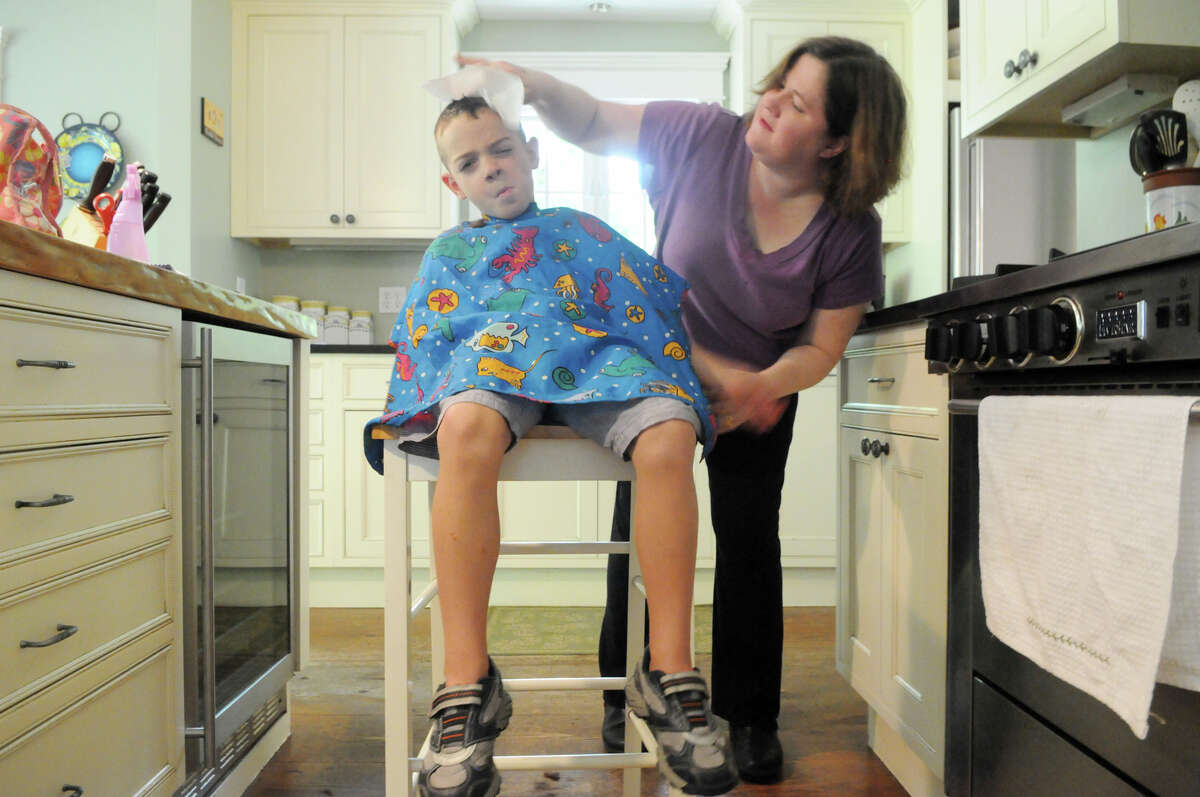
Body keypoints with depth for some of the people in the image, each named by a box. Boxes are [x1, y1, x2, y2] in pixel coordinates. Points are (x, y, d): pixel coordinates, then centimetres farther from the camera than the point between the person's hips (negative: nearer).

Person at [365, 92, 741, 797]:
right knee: (466, 431, -39)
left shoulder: (583, 229, 31)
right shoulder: (450, 250, 32)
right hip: (493, 362, 0)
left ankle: (670, 672, -25)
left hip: (596, 361, 1)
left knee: (669, 438, -33)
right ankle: (467, 682, -35)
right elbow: (418, 339, 24)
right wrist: (418, 403, 4)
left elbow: (661, 291, 26)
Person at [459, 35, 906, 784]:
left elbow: (820, 348, -14)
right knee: (641, 530, 2)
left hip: (761, 393, 0)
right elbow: (592, 122, -9)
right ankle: (629, 700, 22)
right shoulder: (704, 138, -20)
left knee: (750, 544, 0)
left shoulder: (851, 233, -20)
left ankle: (750, 720, 19)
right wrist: (536, 85, -27)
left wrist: (760, 386, -32)